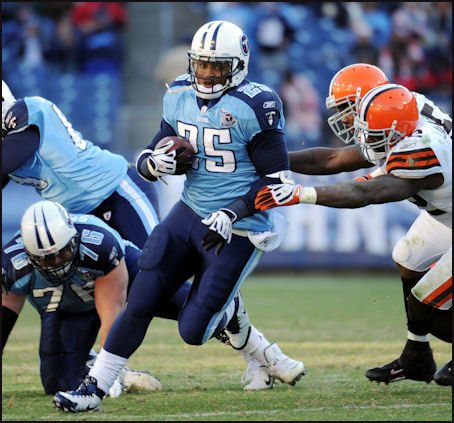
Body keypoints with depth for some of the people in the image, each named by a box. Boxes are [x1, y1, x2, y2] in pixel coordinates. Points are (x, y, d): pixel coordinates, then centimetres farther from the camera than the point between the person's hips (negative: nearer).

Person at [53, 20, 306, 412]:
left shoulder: (255, 106, -15)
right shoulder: (180, 96, 5)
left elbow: (277, 180, -12)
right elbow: (147, 159, 12)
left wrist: (231, 215, -22)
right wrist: (155, 163, -13)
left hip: (236, 231, -5)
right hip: (190, 213, 5)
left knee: (193, 330, -6)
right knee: (141, 301, -5)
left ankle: (232, 317, 28)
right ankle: (95, 388, 3)